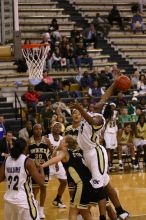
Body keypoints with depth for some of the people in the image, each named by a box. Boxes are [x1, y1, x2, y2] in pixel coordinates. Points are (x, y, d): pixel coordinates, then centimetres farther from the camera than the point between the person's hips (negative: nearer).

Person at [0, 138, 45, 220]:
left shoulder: (7, 161, 4)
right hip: (24, 201, -6)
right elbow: (41, 182, -13)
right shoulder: (28, 162, -11)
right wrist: (41, 169, 4)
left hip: (9, 200, 6)